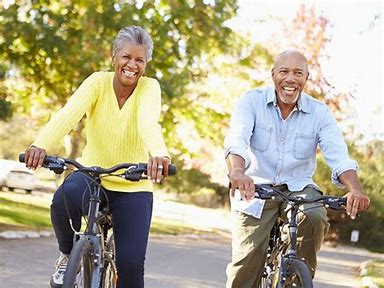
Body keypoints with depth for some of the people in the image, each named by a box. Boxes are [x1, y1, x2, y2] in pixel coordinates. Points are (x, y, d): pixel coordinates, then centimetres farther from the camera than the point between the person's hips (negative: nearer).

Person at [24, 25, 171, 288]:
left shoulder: (149, 87, -11)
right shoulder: (98, 82, -9)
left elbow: (149, 122, -33)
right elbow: (69, 114, -27)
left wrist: (159, 154, -56)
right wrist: (41, 144, -48)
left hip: (133, 186, 0)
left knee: (131, 261, -14)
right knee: (66, 197, -33)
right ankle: (69, 255, -3)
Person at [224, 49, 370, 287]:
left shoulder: (320, 113, -1)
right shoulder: (252, 101, -5)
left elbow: (338, 155, -13)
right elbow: (237, 139, -22)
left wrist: (355, 189, -34)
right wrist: (237, 171, -45)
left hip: (299, 187, 1)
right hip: (256, 187, -1)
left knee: (315, 219, -30)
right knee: (248, 256, -17)